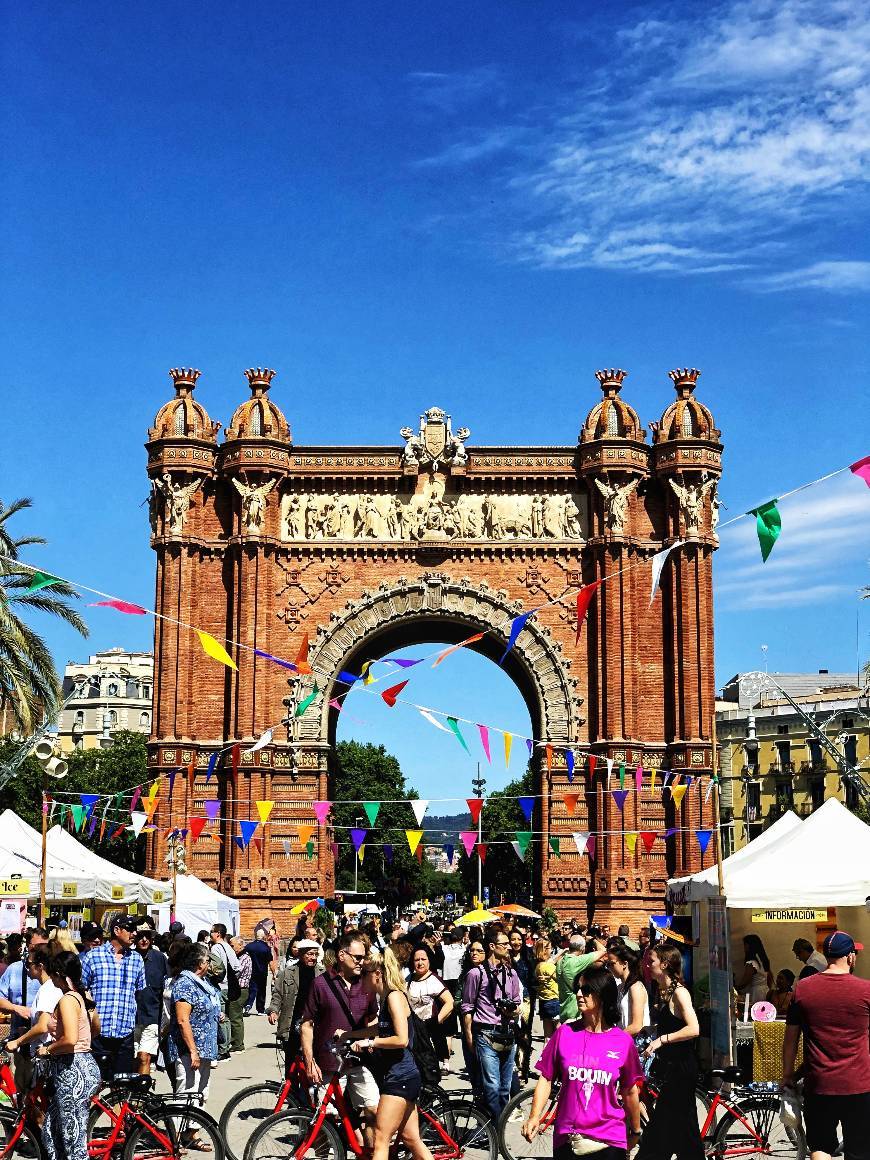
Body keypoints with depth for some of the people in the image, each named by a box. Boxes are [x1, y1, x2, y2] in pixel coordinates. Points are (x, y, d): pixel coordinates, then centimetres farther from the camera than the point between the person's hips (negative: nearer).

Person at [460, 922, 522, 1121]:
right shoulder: (476, 974, -4)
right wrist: (469, 1038, -2)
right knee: (492, 1086, -10)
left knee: (505, 1087, 10)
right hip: (486, 1035, -5)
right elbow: (467, 1008, 0)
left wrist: (515, 1010, -1)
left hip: (508, 1035, 5)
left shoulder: (511, 974, 12)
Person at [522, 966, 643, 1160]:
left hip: (609, 1142, -1)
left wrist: (635, 1131, 15)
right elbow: (546, 1078, 1)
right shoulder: (565, 1033, -2)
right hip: (567, 1140, 1)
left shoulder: (623, 1042, -4)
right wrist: (534, 1117, -11)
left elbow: (629, 1092, 5)